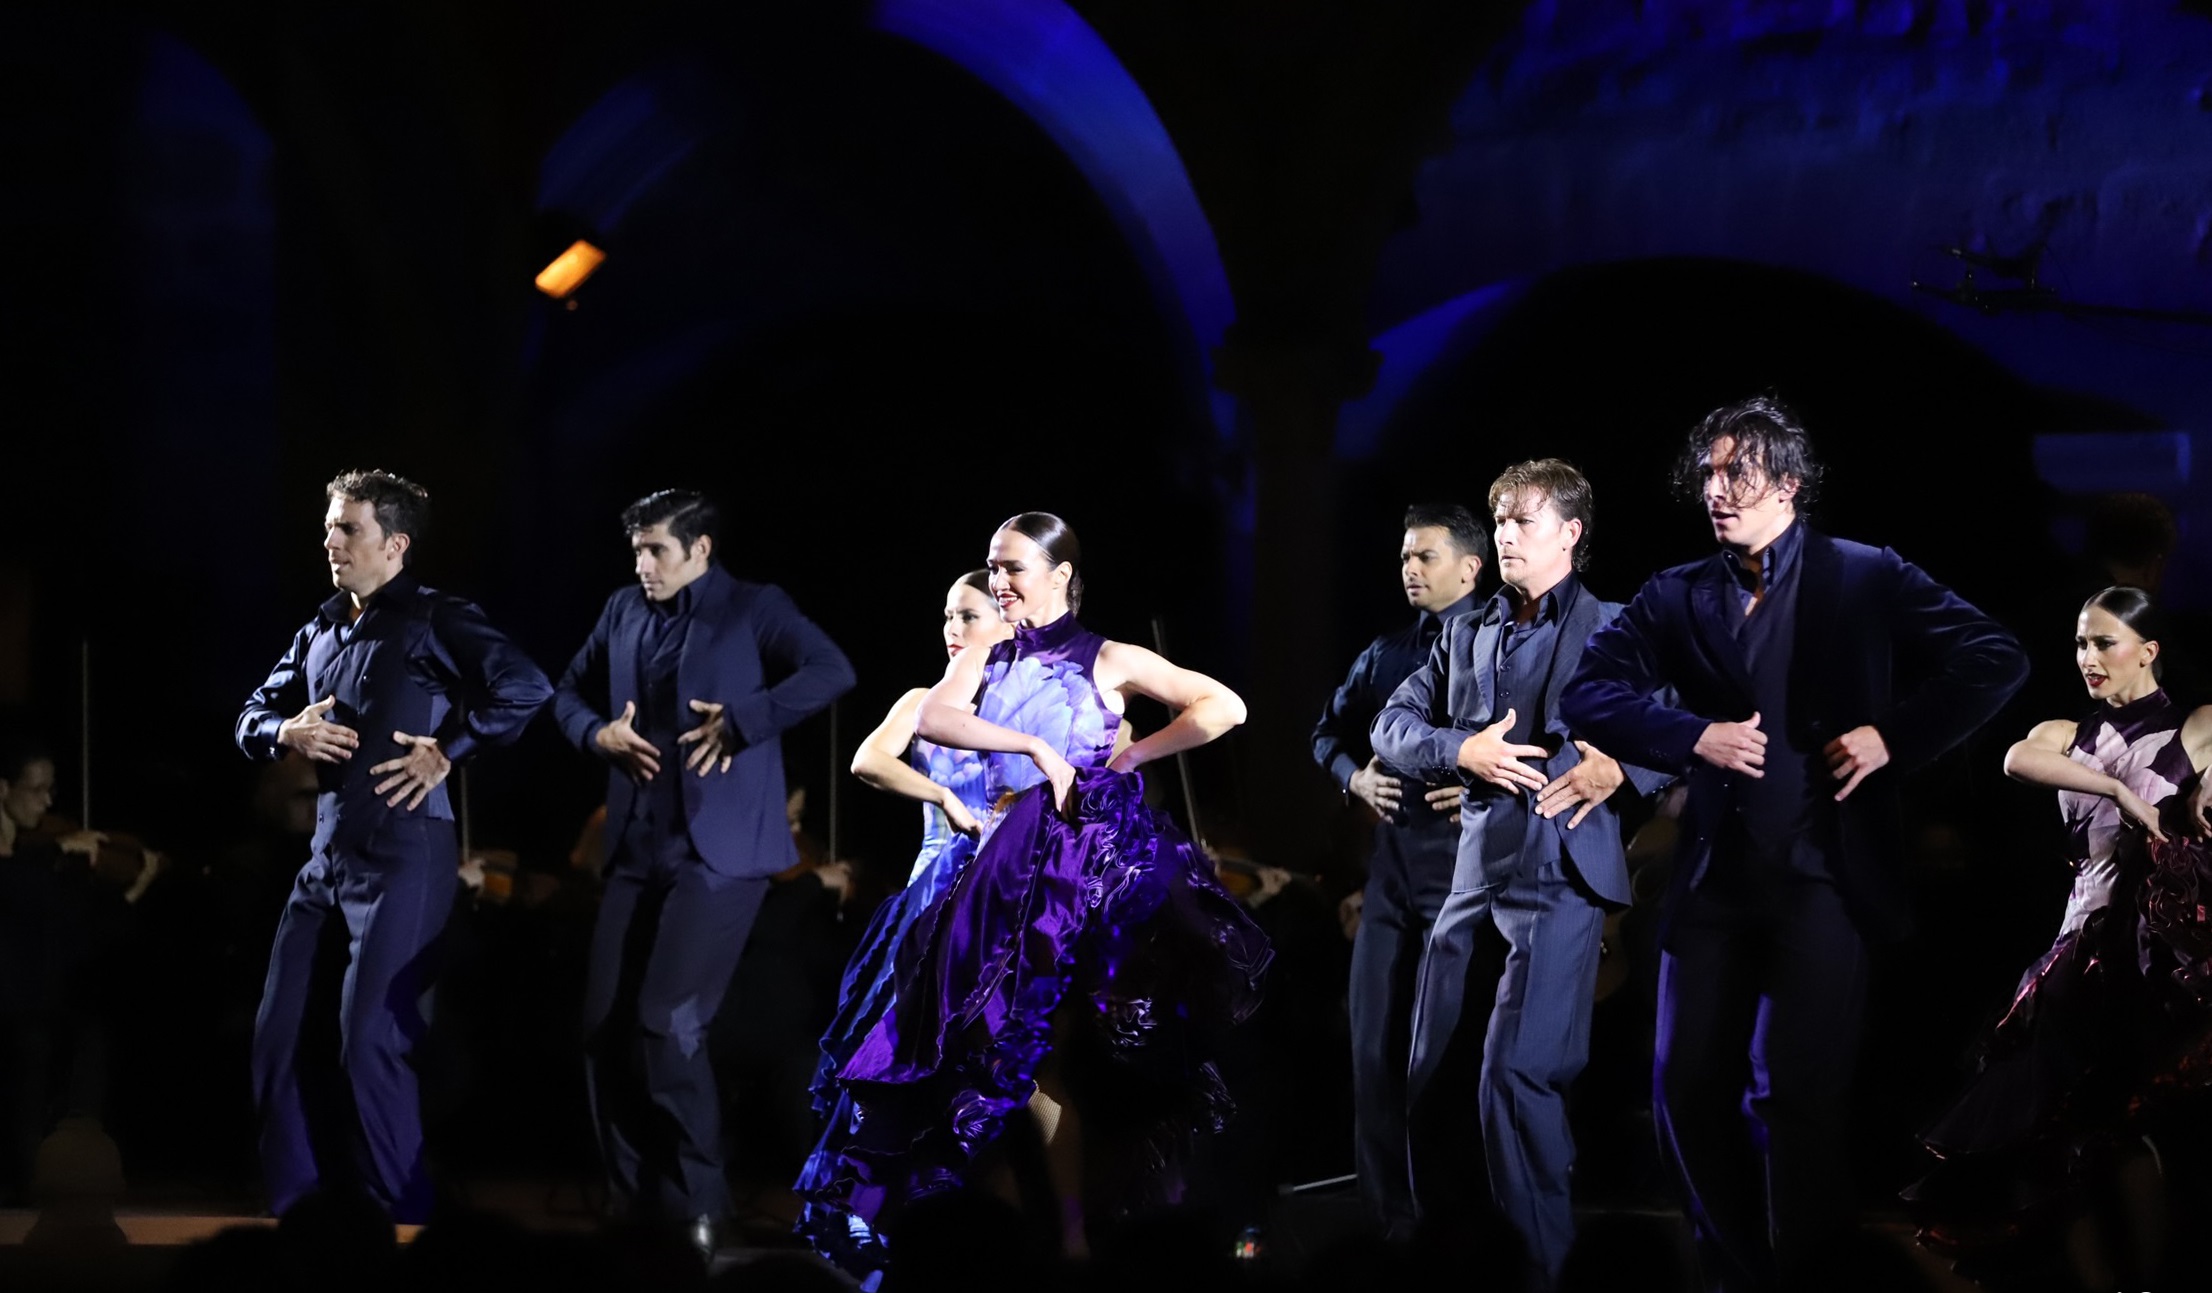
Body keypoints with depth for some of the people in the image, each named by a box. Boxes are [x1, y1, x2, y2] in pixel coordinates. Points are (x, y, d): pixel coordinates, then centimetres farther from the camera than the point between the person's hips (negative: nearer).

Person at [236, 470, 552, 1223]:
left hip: (404, 854, -8)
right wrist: (286, 733, -1)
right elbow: (251, 718, 21)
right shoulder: (320, 632, 15)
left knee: (369, 1040, -11)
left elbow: (526, 689, -21)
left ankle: (402, 1220, -2)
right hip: (327, 852, 8)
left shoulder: (435, 622, -8)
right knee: (281, 1033, 6)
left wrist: (447, 752, -15)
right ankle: (297, 1213, 15)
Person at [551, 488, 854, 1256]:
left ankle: (698, 1205, -2)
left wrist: (740, 723, -24)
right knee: (605, 1028, 3)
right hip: (637, 849, 7)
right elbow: (568, 693, 23)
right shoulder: (624, 614, 13)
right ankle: (634, 1204, 13)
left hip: (718, 849, -7)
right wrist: (597, 733, 1)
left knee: (666, 1022, -14)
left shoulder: (755, 610, -3)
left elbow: (832, 673, -18)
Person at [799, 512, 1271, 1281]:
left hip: (1082, 861, -5)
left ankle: (1073, 1230, -2)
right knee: (1013, 1048, 0)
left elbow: (1225, 708, -2)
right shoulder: (983, 661, 12)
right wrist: (1035, 746, -17)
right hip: (1006, 864, 5)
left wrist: (1128, 759, -6)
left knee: (1046, 1050, -7)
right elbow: (931, 720, -9)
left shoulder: (1106, 661, 2)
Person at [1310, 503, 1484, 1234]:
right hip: (1393, 862, 7)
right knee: (1375, 1038, 8)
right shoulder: (1385, 656, 16)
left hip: (1466, 860, -7)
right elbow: (1330, 731, 28)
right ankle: (1389, 1215, 16)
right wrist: (1353, 776, 9)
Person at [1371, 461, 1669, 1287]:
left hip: (1560, 875, -6)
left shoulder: (1614, 631, 2)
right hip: (1474, 874, 6)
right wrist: (1462, 751, -6)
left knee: (1514, 1073, -16)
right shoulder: (1466, 635, 18)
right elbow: (1393, 724, 13)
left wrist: (1620, 769, -20)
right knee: (1430, 1073, 7)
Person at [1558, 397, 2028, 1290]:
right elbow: (1588, 695, 2)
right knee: (1687, 1090, 3)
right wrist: (1694, 737, -11)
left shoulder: (1864, 580, 3)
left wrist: (1893, 737, -10)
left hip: (1825, 873, -4)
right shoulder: (1676, 598, 11)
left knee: (1792, 1092, -10)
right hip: (1715, 875, 4)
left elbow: (1996, 661, -2)